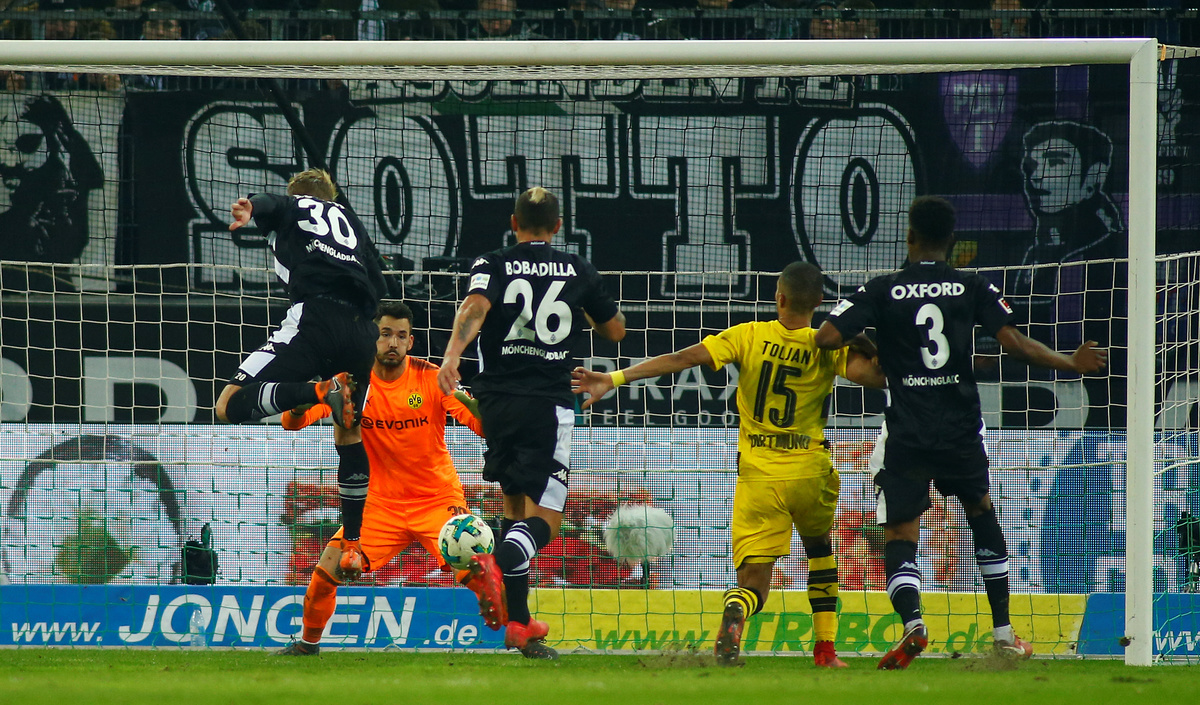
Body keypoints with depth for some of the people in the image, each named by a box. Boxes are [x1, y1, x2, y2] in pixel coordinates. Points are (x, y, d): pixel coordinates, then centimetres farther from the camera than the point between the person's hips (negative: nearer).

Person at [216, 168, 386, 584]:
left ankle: (322, 392, -28)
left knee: (231, 406, -10)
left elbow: (266, 206, -6)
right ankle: (352, 548, 24)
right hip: (361, 330, 6)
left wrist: (248, 211, -27)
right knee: (349, 433, 24)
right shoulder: (347, 218, 31)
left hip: (314, 317, -6)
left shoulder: (288, 207, 20)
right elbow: (376, 284, 26)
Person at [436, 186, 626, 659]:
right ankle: (497, 564, -37)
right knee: (544, 520, -3)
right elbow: (615, 331, 18)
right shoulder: (578, 271, 8)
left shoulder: (493, 266, 5)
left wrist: (453, 353, -31)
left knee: (516, 507, 16)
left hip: (497, 402, 2)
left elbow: (475, 307, -17)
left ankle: (517, 622, 14)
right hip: (549, 403, -2)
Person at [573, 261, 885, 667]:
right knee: (819, 547, 30)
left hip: (758, 477, -1)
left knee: (753, 583, 0)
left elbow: (684, 359, -9)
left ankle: (734, 613, -36)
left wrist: (615, 379, -8)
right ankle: (825, 647, 22)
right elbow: (871, 375, -21)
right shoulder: (829, 347, -5)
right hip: (810, 473, 1)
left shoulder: (749, 337, -3)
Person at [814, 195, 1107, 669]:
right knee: (982, 514, 25)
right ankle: (1003, 632, 25)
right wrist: (1073, 364, 10)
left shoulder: (882, 291, -2)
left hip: (907, 436, -2)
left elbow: (826, 338, -10)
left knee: (899, 538, 2)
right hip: (962, 430, 2)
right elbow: (1014, 343, -4)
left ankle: (912, 621, -27)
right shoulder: (973, 289, 1)